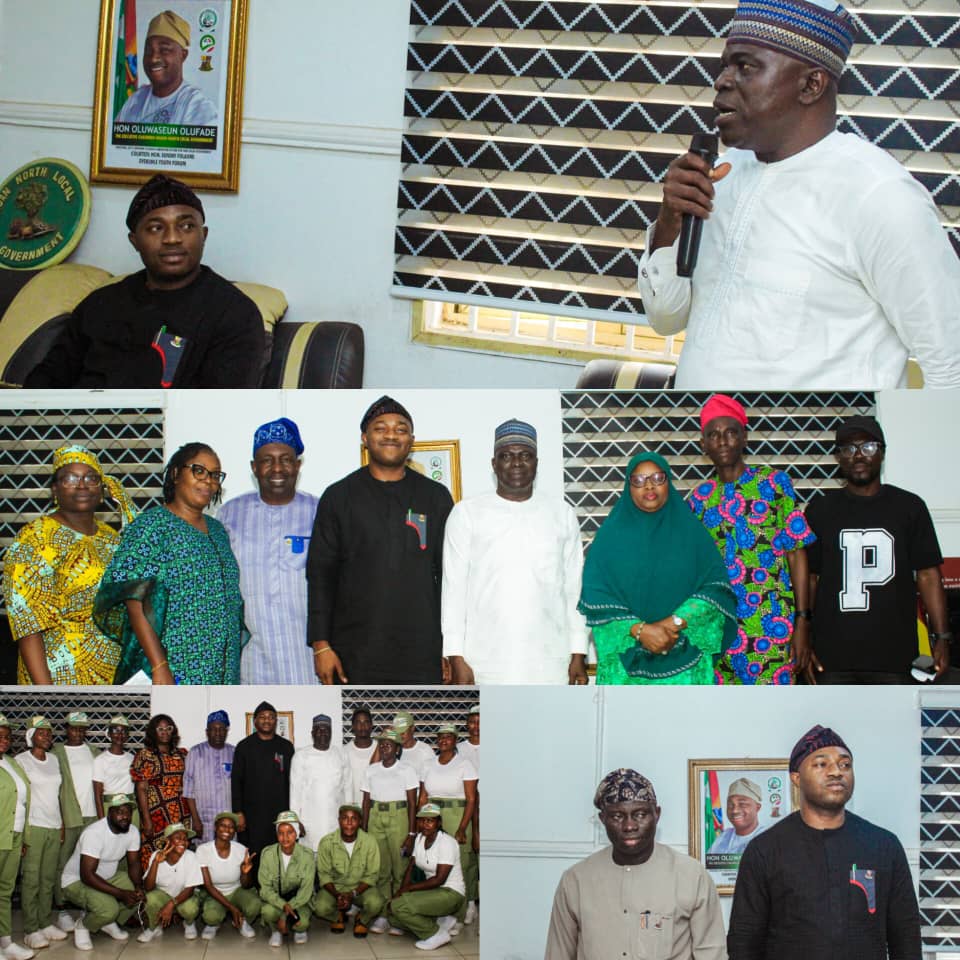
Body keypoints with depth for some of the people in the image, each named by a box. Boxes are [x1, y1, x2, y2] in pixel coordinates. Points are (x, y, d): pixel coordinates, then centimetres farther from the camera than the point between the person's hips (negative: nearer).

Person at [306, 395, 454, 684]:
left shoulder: (436, 497, 8)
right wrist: (321, 644, -3)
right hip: (355, 657, 0)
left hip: (421, 657, 1)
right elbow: (320, 574, 4)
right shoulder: (339, 496, 6)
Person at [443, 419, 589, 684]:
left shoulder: (562, 514, 10)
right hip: (487, 666, -2)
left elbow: (574, 588, 10)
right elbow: (454, 589, 1)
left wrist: (578, 654, 5)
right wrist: (456, 657, -5)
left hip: (550, 665, 2)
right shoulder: (467, 513, 3)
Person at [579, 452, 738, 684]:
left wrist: (676, 622, -13)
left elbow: (716, 587, 0)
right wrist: (640, 630, -14)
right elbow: (596, 598, -3)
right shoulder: (611, 535, 5)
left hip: (684, 657, 0)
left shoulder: (691, 530, 7)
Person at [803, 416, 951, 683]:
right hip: (833, 656, 0)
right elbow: (808, 578, 7)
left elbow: (928, 575, 5)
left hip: (894, 655, 0)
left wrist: (941, 637, -4)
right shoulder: (820, 510, 7)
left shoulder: (909, 507, 7)